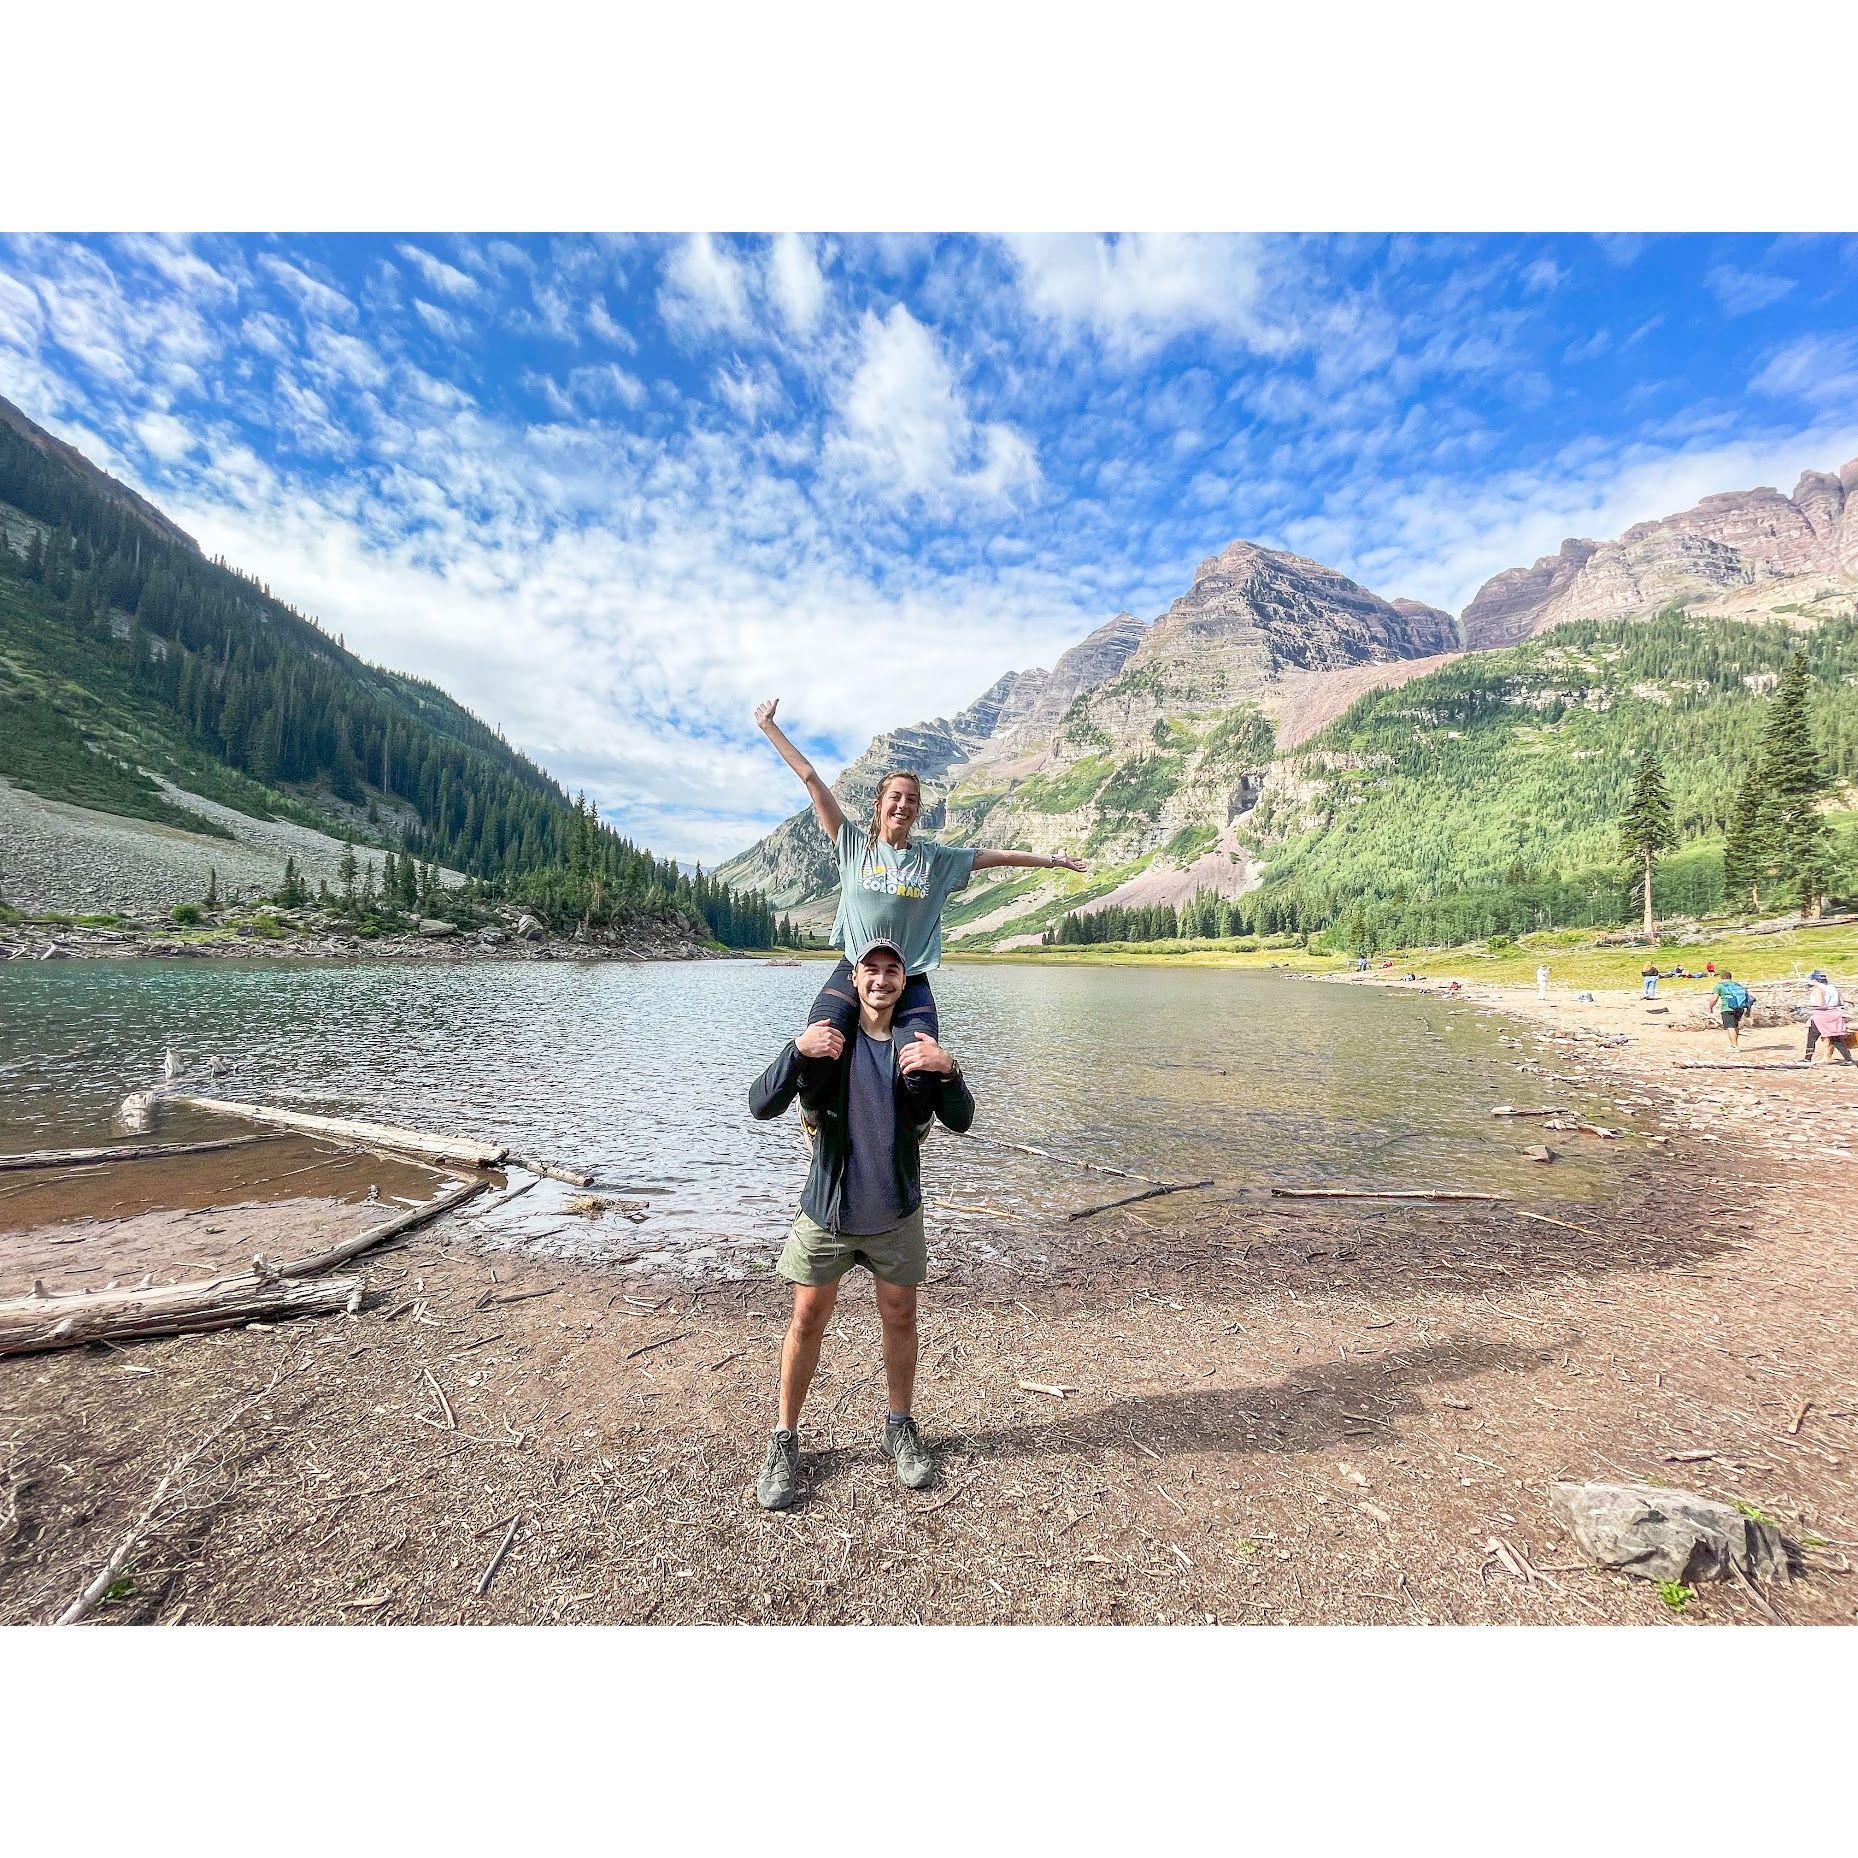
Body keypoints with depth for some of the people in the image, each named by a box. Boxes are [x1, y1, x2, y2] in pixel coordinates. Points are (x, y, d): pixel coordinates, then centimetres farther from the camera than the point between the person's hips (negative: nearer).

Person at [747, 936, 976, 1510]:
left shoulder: (918, 1045, -4)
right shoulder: (826, 1039, -9)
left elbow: (961, 1121, -8)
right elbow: (761, 1106, -16)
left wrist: (948, 1069, -28)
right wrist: (797, 1050, -33)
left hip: (896, 1213, 2)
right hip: (826, 1210, -2)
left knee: (900, 1318, 15)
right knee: (808, 1320, 9)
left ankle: (900, 1428, 37)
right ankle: (784, 1440, 30)